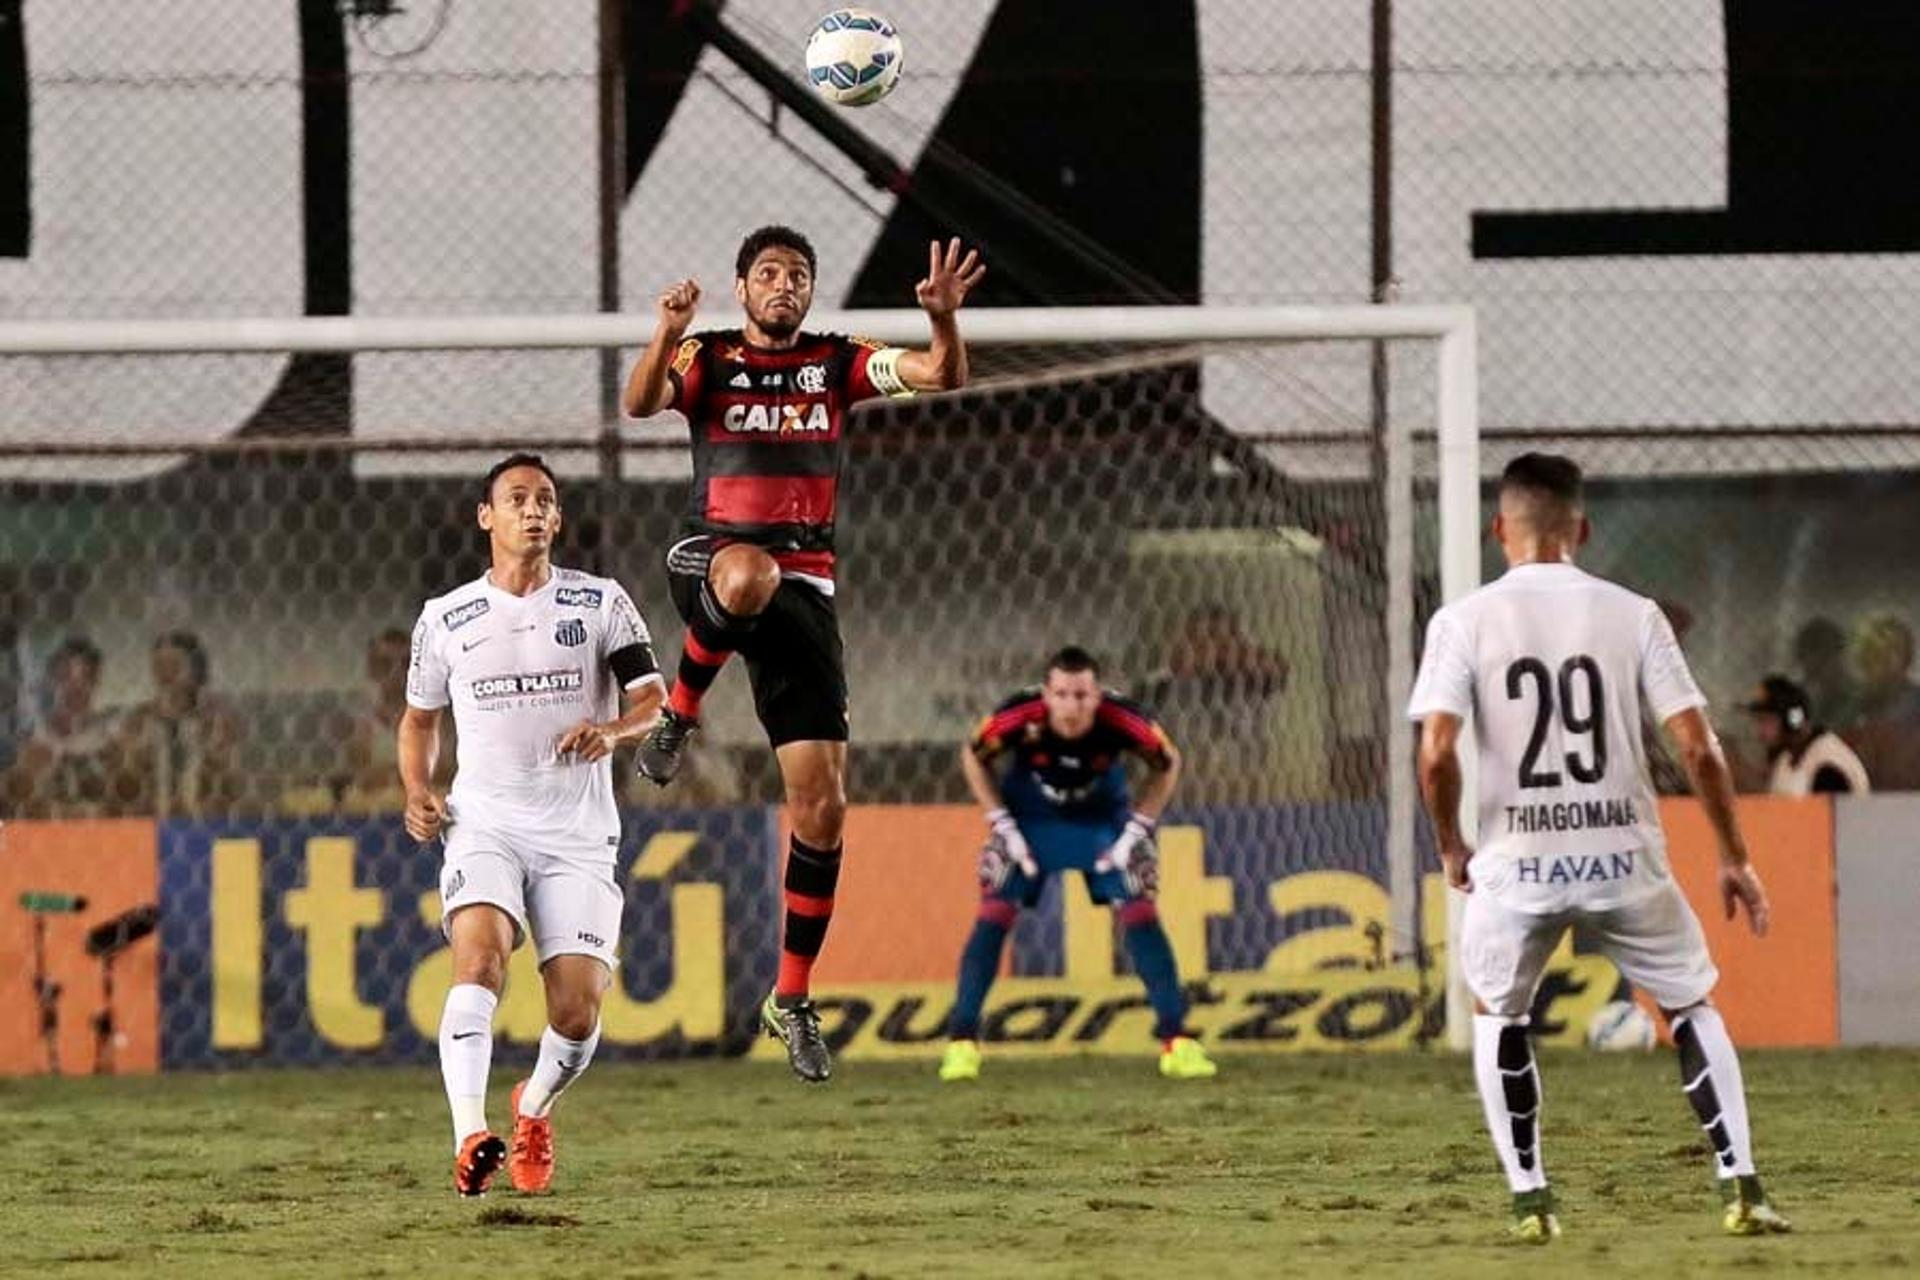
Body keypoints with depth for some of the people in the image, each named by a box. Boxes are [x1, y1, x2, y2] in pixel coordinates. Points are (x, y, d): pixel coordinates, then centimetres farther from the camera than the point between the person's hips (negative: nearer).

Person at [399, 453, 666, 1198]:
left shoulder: (601, 604, 5)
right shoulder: (446, 620, 9)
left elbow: (656, 702, -3)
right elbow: (418, 719, 21)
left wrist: (614, 729, -25)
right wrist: (417, 793, 2)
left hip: (578, 832, 0)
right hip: (484, 822, 0)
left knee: (578, 1008, -8)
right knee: (480, 952, -28)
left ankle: (534, 1110, 25)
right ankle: (470, 1136, -39)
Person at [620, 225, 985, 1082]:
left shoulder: (838, 362, 10)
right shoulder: (709, 359, 3)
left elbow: (942, 377, 0)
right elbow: (639, 402, -16)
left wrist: (943, 319, -21)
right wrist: (667, 336, -35)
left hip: (804, 590, 3)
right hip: (712, 557, -3)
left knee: (822, 803, -3)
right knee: (750, 575, -44)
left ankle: (792, 1001, 7)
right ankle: (679, 712, -16)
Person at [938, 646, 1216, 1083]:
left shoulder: (1122, 721, -32)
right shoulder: (1021, 717, -33)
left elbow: (1167, 764, -10)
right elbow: (974, 756, -11)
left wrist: (1136, 830, -13)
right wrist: (1003, 827, -13)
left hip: (1102, 817, 0)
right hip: (1031, 816, 0)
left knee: (1140, 914, -11)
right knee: (995, 914, -13)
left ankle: (1176, 1040, -5)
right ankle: (961, 1041, -7)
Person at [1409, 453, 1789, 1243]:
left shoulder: (1464, 621, -2)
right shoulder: (1631, 615, 1)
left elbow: (1437, 755, -11)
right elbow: (1698, 749, -3)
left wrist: (1451, 849, 6)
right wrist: (1733, 858, 7)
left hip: (1517, 863, -1)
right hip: (1623, 858, 1)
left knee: (1497, 1015, 24)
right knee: (1692, 1007, 19)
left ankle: (1530, 1202, 14)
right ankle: (1741, 1192, 7)